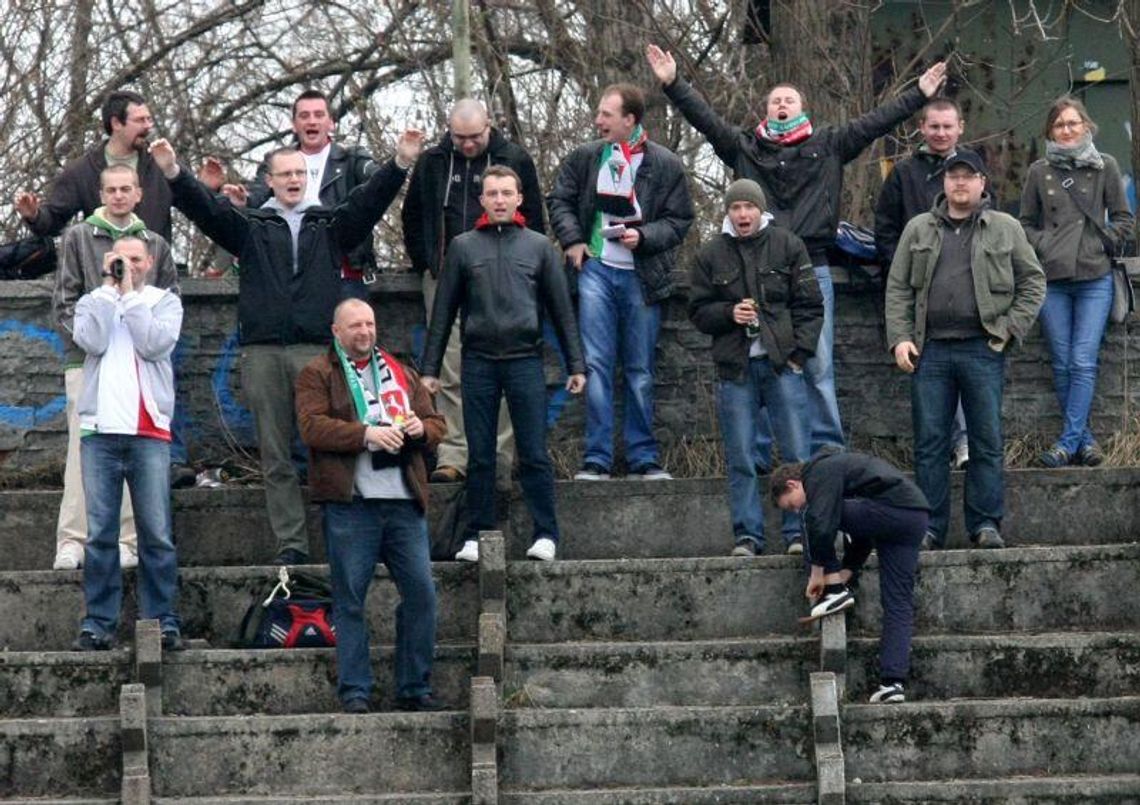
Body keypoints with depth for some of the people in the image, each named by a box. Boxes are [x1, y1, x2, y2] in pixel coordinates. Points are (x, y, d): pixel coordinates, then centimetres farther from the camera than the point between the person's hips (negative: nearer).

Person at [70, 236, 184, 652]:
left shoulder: (165, 301, 13)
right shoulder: (92, 302, 16)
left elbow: (155, 344, -6)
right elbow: (92, 341, -5)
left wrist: (129, 293, -2)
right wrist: (109, 286, -1)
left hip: (149, 432, -1)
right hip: (100, 430, 1)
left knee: (157, 534, -3)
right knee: (99, 534, -1)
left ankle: (163, 620, -1)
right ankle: (98, 623, 1)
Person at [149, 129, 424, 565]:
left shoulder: (330, 224, 15)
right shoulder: (250, 225, 14)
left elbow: (368, 201, 1)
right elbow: (206, 207, 1)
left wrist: (400, 164, -15)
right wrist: (173, 173, -16)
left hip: (317, 351, -1)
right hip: (263, 353, 1)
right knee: (275, 455, 2)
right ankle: (291, 543, 6)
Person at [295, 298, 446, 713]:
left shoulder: (400, 373, 22)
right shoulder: (317, 375, 6)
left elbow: (437, 424, 21)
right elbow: (313, 427, -9)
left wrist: (421, 428, -3)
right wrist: (367, 434, -18)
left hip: (403, 500, 4)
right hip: (350, 502, -4)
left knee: (421, 592, 0)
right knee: (350, 598, -2)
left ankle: (415, 687, 8)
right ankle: (354, 691, 2)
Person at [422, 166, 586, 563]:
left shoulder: (538, 247, 9)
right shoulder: (463, 247, 9)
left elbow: (561, 309, 10)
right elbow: (443, 311, 10)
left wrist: (576, 364, 5)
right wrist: (430, 368, 6)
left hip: (525, 361, -1)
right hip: (478, 362, 1)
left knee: (535, 454, -2)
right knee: (480, 456, 3)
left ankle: (545, 534, 1)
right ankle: (477, 535, 8)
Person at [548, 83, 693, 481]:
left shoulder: (665, 164, -1)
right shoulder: (585, 157, 5)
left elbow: (680, 220, 2)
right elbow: (559, 200, 15)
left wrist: (643, 236, -14)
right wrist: (572, 240, 0)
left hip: (641, 276, -1)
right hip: (596, 269, 1)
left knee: (640, 371, 7)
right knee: (596, 365, -5)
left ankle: (644, 458, 14)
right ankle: (597, 459, -2)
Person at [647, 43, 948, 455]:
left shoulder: (828, 145, 10)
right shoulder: (746, 147, 11)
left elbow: (875, 123, 10)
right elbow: (704, 118, 6)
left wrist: (919, 94, 7)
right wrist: (672, 84, -3)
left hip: (812, 269, 0)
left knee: (818, 364, 2)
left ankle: (826, 447, 8)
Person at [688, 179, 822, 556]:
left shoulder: (788, 246, 4)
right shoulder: (711, 255, 6)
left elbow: (810, 306, 5)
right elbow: (698, 310, 9)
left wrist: (799, 352, -5)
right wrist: (729, 313, -11)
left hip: (783, 364, -1)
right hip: (735, 368, 1)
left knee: (796, 454, -2)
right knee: (740, 458, 2)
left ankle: (798, 532, 5)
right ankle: (747, 535, 7)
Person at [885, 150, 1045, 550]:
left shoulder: (1005, 229, 8)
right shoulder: (918, 229, 12)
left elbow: (1033, 282, 9)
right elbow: (897, 288, 11)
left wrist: (1010, 328, -2)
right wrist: (899, 338, -1)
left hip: (982, 348, -1)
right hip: (930, 350, 1)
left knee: (987, 441, 1)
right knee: (929, 442, 1)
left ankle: (985, 523, 7)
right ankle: (930, 527, 6)